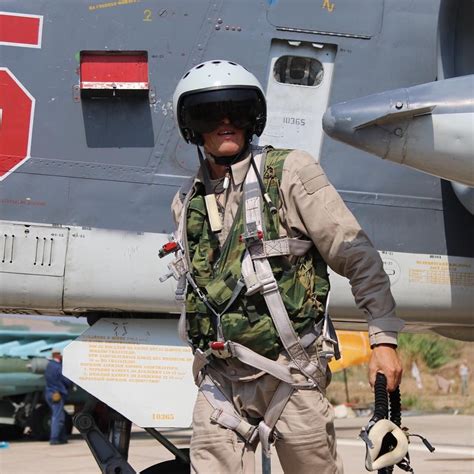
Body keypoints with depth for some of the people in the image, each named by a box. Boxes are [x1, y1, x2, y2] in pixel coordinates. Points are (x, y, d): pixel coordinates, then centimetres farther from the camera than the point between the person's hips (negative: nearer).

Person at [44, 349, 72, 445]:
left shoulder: (49, 366, 13)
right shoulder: (58, 367, -16)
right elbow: (67, 381, -13)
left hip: (49, 393, 9)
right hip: (57, 394, -9)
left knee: (60, 417, 15)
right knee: (57, 417, -7)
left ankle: (62, 438, 17)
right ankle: (54, 439, -10)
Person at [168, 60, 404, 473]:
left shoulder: (290, 172, -3)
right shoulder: (187, 203, 12)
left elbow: (358, 257, -5)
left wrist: (383, 339, -9)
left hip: (291, 376, -4)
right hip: (219, 382, 4)